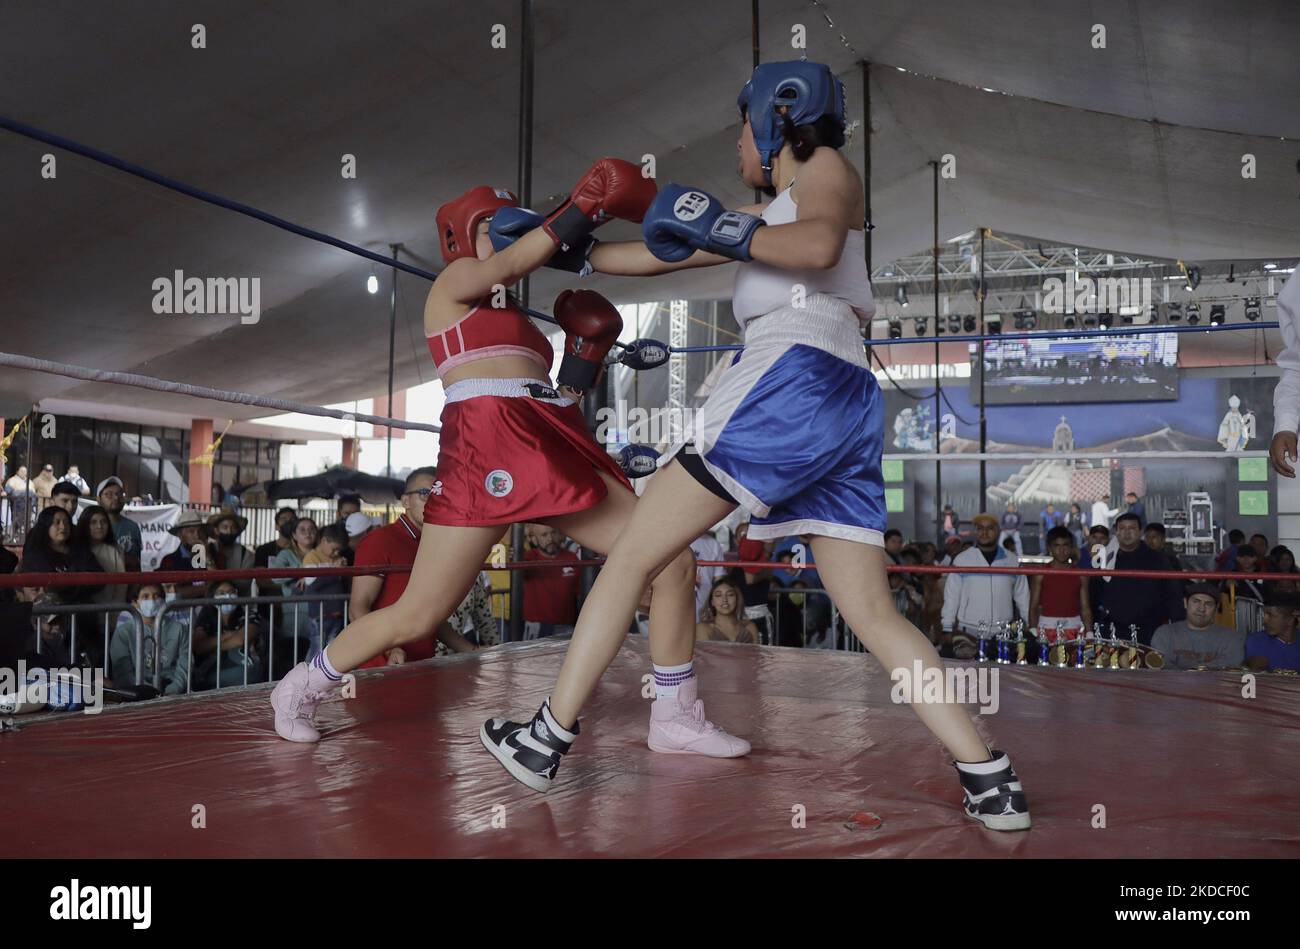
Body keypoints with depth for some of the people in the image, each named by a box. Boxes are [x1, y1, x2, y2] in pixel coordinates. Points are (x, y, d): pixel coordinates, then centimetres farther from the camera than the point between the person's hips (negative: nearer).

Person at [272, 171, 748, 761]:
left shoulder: (521, 322, 31)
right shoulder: (454, 281, 14)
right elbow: (518, 261, -7)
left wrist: (585, 357, 16)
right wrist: (587, 204, -7)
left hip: (557, 451, 7)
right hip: (485, 444, -7)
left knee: (673, 562, -3)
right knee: (417, 617, -6)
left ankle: (676, 717, 8)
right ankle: (301, 688, 21)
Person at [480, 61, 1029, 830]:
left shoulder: (827, 168, 10)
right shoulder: (767, 215, 32)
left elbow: (820, 246, -15)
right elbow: (657, 256, 35)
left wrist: (724, 229, -7)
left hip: (797, 376, -9)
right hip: (849, 408, 9)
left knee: (633, 557, -2)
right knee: (875, 616, 5)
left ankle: (548, 740, 4)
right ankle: (991, 780, -2)